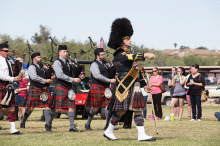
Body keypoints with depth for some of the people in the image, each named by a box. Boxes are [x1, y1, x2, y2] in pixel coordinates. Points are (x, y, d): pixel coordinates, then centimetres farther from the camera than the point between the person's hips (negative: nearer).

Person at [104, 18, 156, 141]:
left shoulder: (129, 53, 20)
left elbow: (136, 70, 26)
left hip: (134, 87, 9)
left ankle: (142, 135, 1)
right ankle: (109, 131, 12)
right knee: (121, 111, -3)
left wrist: (144, 84, 26)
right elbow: (131, 57, -31)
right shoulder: (119, 55, -10)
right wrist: (145, 55, -42)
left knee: (138, 110, 3)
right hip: (125, 87, -9)